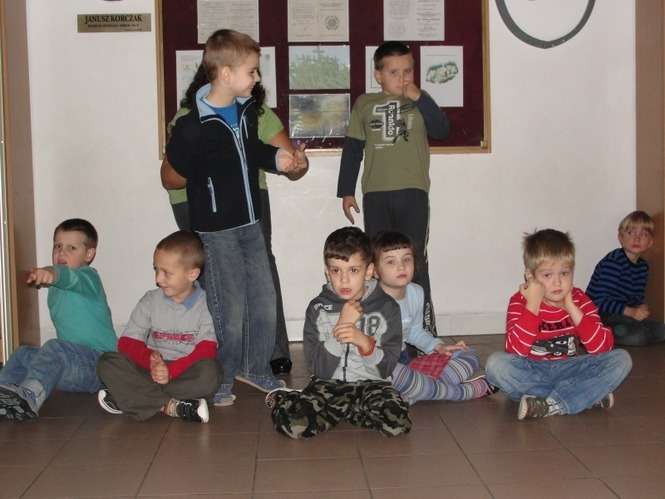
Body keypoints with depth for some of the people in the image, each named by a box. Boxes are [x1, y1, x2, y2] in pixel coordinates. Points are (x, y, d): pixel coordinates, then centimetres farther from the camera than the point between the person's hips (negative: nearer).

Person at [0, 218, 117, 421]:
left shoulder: (88, 277, -10)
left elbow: (72, 278, -37)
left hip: (97, 363, -9)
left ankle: (29, 397, -52)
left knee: (54, 349, -33)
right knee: (23, 354, 5)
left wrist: (52, 272, -57)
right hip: (71, 363, 9)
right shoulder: (55, 290, 18)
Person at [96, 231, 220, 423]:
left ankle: (129, 398, -26)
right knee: (107, 362, -19)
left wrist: (171, 370, -26)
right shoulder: (150, 301, 6)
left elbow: (207, 350, -13)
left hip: (186, 373, -3)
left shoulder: (206, 305, -3)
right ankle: (171, 406, -31)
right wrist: (150, 359, -21)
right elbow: (127, 341, 0)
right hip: (151, 371, 3)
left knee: (209, 372, -36)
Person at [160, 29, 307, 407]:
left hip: (251, 223, 7)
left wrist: (276, 158, 4)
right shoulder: (193, 127, -21)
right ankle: (222, 379, 22)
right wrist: (209, 185, -1)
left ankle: (257, 367, 31)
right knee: (230, 311, 2)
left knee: (265, 301, 12)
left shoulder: (247, 110, 1)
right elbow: (170, 177, -10)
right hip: (217, 230, -7)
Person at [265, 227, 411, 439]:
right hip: (328, 384, -2)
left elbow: (387, 367, -5)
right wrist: (341, 326, -18)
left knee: (397, 423, -29)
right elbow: (318, 368, -9)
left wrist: (364, 341, -23)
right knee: (292, 423, -30)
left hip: (371, 383, 2)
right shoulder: (318, 308, -2)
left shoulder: (387, 307, -3)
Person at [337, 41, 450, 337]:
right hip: (375, 194, 2)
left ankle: (424, 329, 6)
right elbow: (352, 148, 11)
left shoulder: (419, 103, 8)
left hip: (413, 193, -1)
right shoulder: (365, 104, 9)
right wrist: (346, 191, 9)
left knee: (414, 262, -2)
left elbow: (441, 130, -8)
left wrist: (419, 98, -13)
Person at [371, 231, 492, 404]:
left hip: (405, 361, 8)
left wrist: (437, 346, 6)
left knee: (469, 356, 5)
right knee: (399, 374, -42)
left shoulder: (416, 292, 3)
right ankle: (464, 392, -19)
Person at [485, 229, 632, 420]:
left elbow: (603, 347, -16)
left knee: (621, 359, -16)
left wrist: (572, 309, -22)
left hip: (568, 370, 2)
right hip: (531, 372, -2)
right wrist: (532, 305, -27)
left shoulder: (579, 299, -3)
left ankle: (552, 405, -26)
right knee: (496, 363, -31)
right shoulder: (520, 301, -11)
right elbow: (516, 351, -26)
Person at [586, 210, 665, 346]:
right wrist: (631, 312, -27)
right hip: (600, 315, -9)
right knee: (638, 336, -29)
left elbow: (638, 298, 14)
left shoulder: (643, 266, 11)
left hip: (622, 316, 9)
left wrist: (642, 308, -11)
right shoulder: (612, 262, -18)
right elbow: (601, 301, -23)